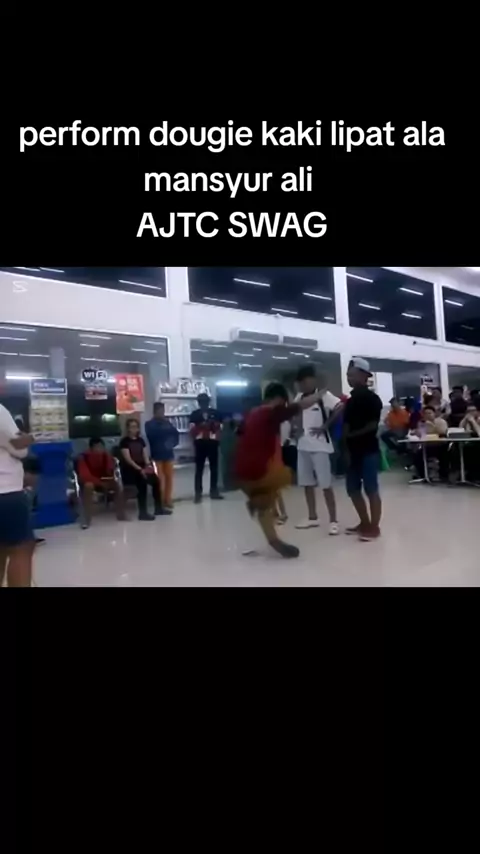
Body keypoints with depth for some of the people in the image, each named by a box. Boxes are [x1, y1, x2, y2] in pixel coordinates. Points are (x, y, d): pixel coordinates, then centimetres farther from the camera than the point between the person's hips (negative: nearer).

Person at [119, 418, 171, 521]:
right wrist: (140, 469, -23)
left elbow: (145, 456, 10)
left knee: (156, 480, -18)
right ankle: (142, 512, -27)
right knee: (142, 482, -32)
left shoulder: (140, 440, 15)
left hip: (142, 468, 6)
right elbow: (128, 459, -13)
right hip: (130, 470, -6)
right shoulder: (124, 441, -3)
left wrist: (148, 465, -12)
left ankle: (158, 508, -4)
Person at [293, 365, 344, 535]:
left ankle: (333, 521, 7)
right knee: (307, 483, 13)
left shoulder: (324, 395, -11)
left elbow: (341, 407, -23)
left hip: (320, 446, -7)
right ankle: (312, 518, 26)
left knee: (326, 484, -3)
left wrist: (325, 426, -20)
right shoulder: (300, 398, 9)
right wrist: (297, 427, 3)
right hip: (303, 445, 7)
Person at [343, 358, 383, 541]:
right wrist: (347, 449, 3)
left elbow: (372, 425, -15)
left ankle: (374, 527, 10)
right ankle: (365, 523, 26)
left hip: (368, 450, -8)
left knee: (371, 490, 0)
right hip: (354, 451, 8)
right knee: (353, 489, 12)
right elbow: (347, 426, 12)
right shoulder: (351, 400, 14)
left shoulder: (371, 398, -8)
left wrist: (352, 435, -12)